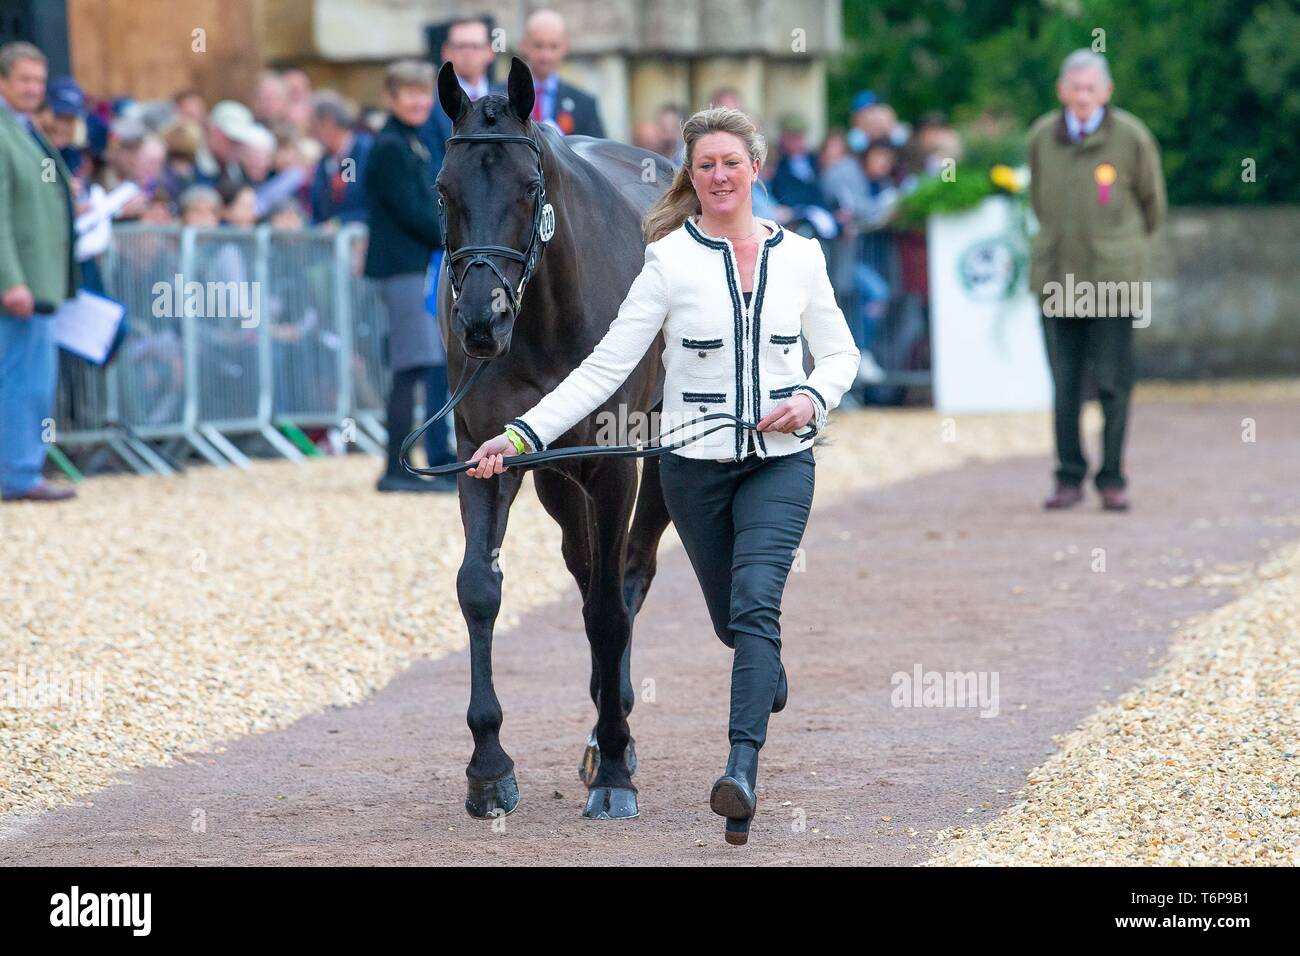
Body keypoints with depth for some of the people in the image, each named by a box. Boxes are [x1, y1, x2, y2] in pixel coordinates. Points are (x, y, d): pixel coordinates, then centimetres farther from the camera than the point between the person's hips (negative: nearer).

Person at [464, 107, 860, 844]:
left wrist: (813, 400, -12)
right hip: (696, 465, 1)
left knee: (755, 603, -19)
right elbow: (605, 367, -7)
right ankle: (769, 674, 50)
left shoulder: (799, 255, 1)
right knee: (731, 618, 13)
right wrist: (522, 435, -16)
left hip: (779, 460, -1)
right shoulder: (670, 260, -5)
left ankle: (743, 772, -29)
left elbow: (841, 354, 11)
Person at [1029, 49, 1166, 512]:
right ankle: (1069, 478, 11)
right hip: (1055, 277, 2)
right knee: (1064, 383, 3)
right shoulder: (1042, 137, 4)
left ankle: (1112, 479, 5)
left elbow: (1152, 204, 9)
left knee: (1113, 384, -3)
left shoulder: (1131, 137, -4)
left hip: (1113, 277, -2)